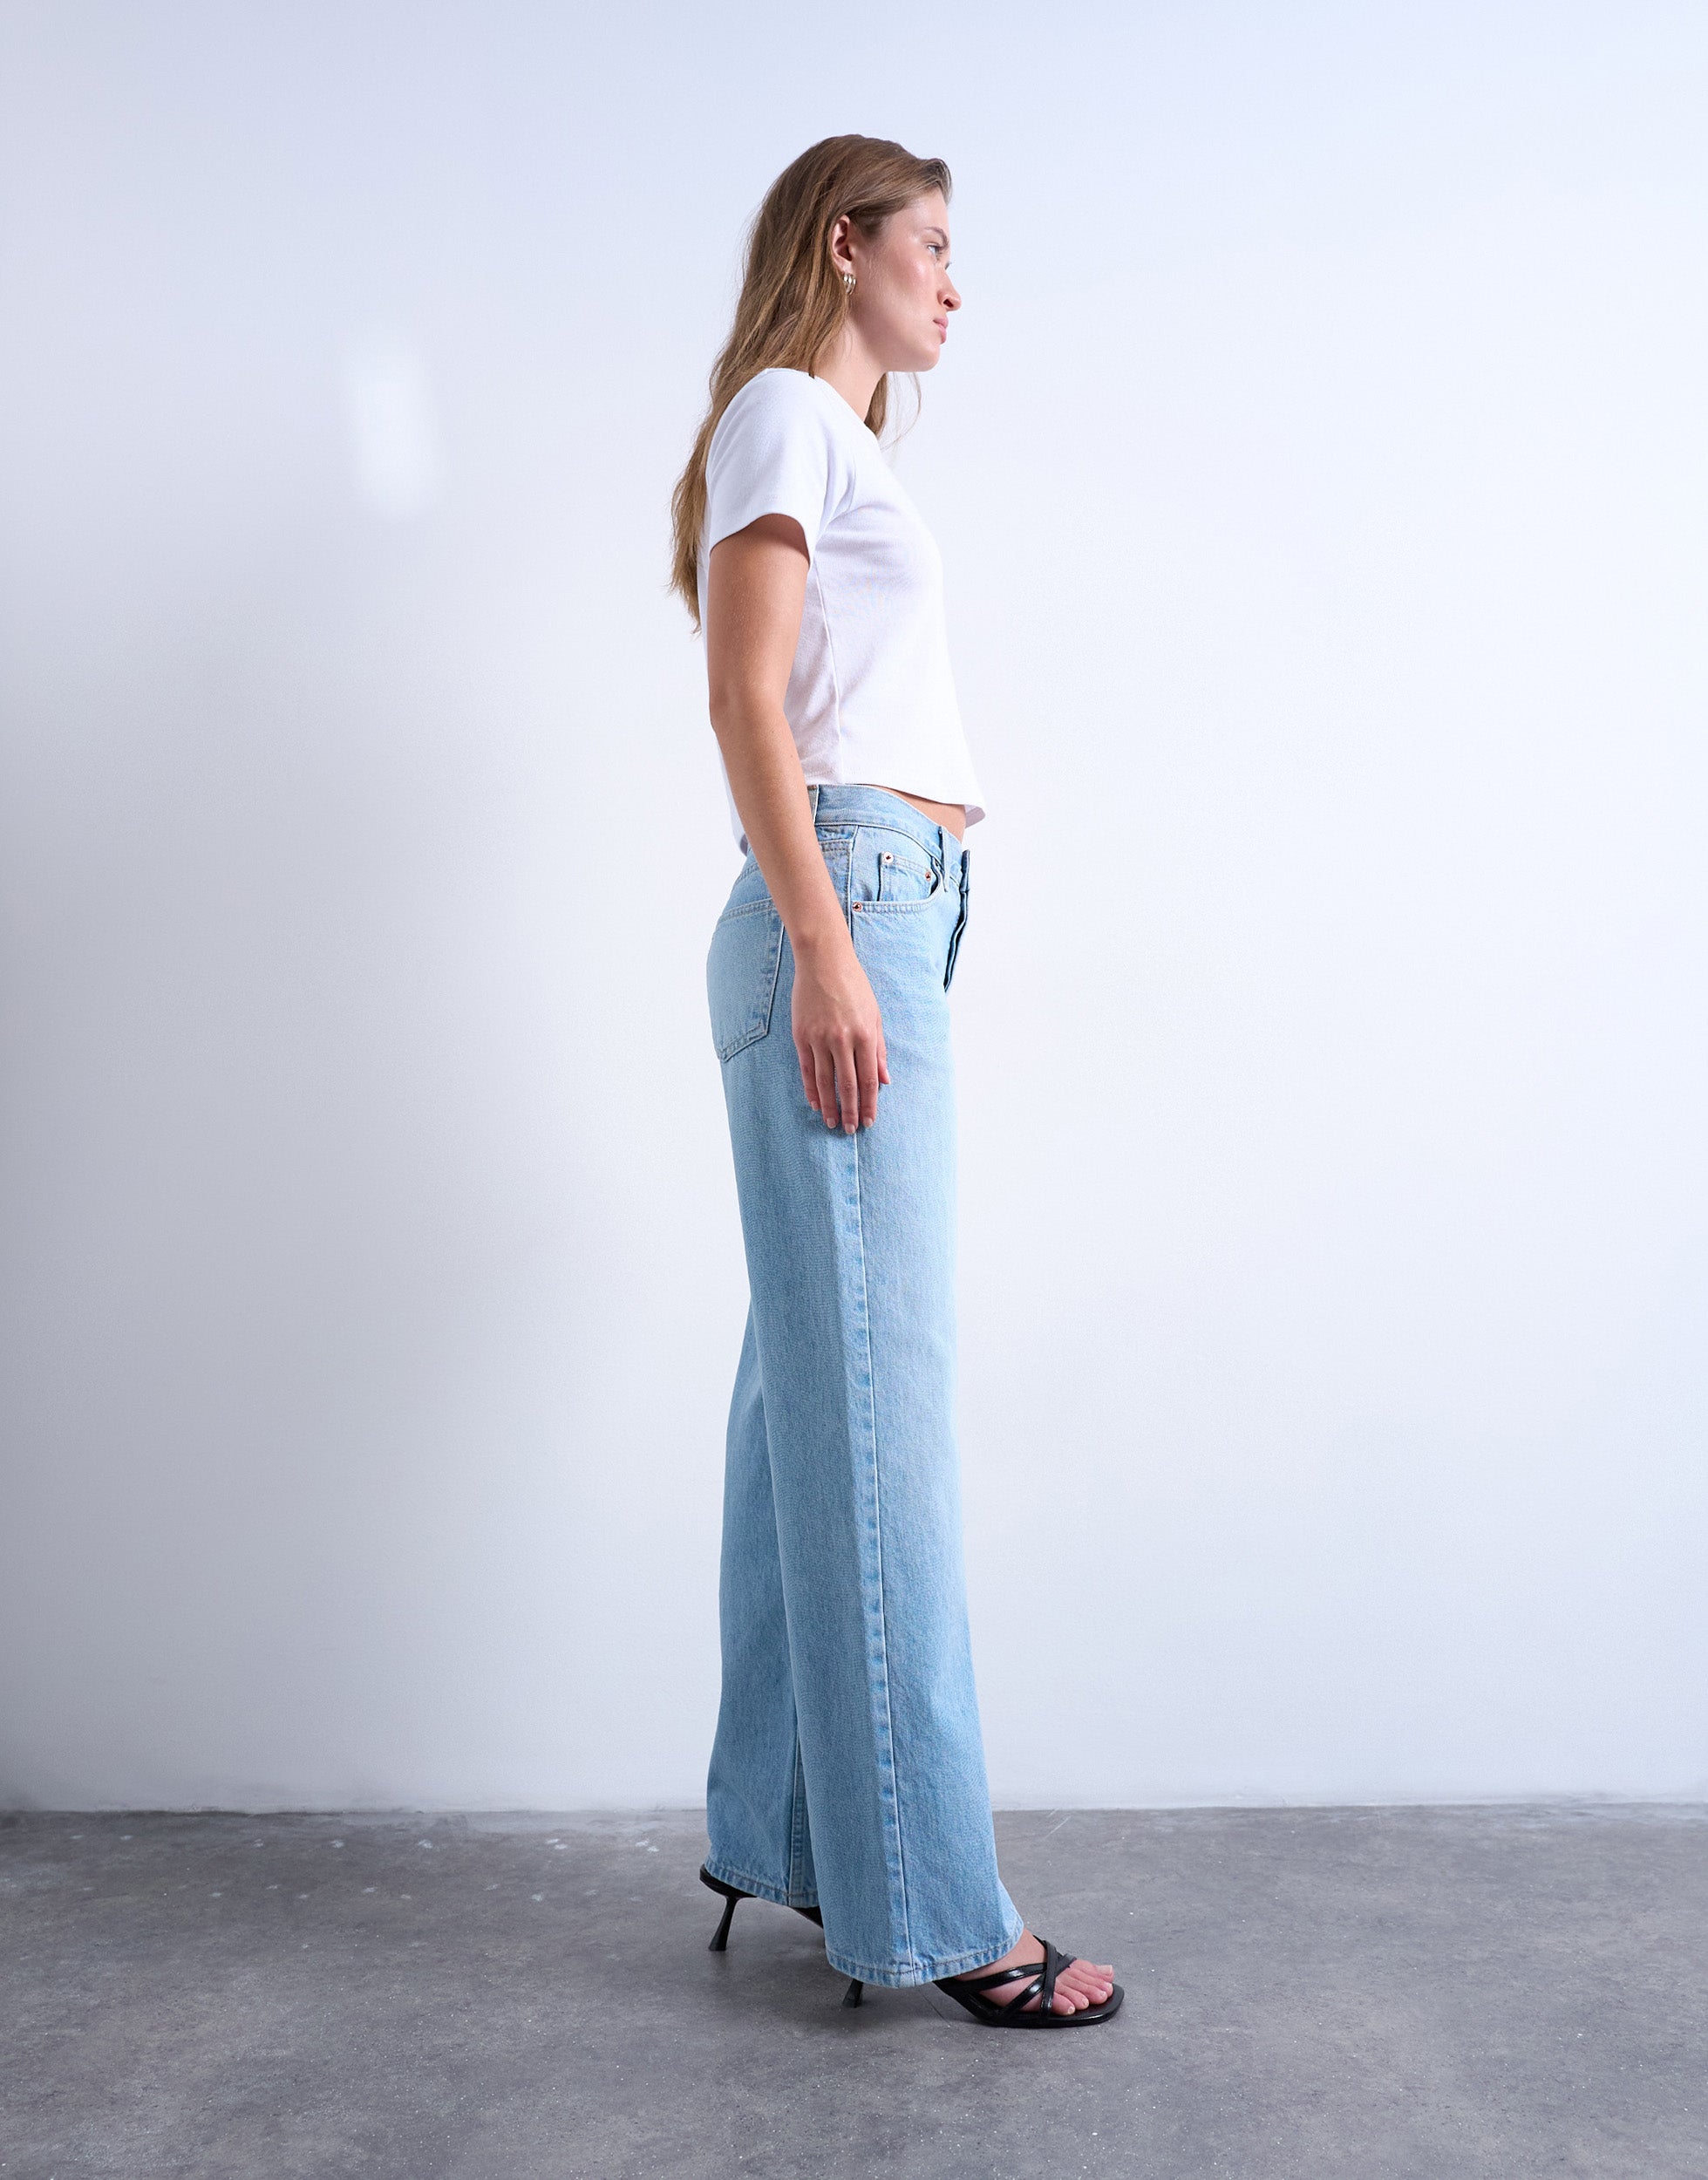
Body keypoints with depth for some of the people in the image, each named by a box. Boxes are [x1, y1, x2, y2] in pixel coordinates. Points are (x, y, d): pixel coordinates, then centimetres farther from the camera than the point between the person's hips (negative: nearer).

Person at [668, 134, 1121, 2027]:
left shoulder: (836, 443, 28)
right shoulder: (785, 414, 1)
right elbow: (745, 695, -11)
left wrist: (849, 950, 20)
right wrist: (824, 946, -19)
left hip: (881, 926, 9)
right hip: (845, 910, -9)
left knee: (822, 1392, 8)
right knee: (875, 1399, -11)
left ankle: (788, 1835, 16)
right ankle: (927, 1908, -5)